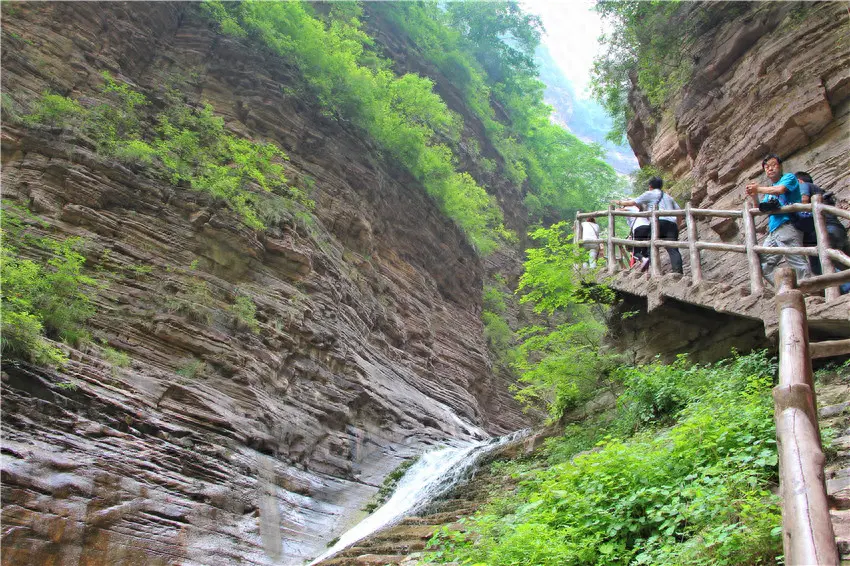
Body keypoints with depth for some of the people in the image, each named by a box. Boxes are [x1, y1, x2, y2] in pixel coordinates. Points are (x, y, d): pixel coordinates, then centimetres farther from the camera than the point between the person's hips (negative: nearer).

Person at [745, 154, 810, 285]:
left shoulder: (788, 177, 9)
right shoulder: (769, 189, 29)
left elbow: (780, 189, -13)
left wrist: (758, 189, -1)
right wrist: (754, 197, 7)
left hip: (787, 226, -8)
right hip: (773, 231, 8)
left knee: (797, 262, -18)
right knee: (763, 266, 2)